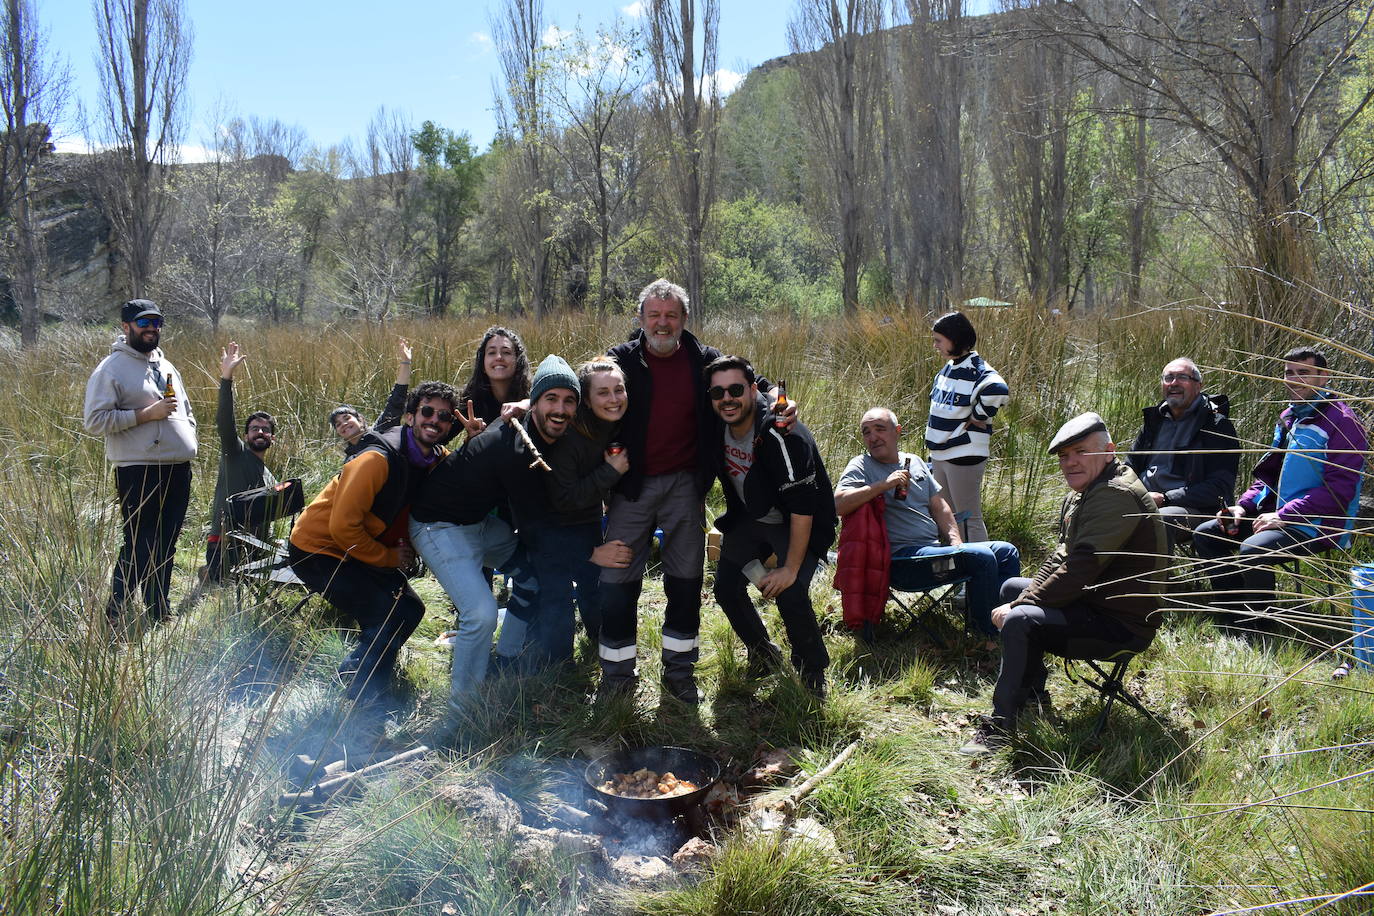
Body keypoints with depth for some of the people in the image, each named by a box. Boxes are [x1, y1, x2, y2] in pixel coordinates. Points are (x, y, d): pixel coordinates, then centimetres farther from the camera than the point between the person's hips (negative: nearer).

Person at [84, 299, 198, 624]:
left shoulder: (166, 366, 18)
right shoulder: (111, 369, -5)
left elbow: (185, 411, 30)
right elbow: (96, 421, -14)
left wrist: (188, 440, 13)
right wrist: (146, 414, -18)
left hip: (178, 470, 7)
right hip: (139, 472, -7)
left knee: (166, 545, 13)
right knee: (140, 546, -7)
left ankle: (160, 612, 24)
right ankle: (115, 615, 6)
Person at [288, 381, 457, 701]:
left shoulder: (438, 460, -2)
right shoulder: (378, 459, -27)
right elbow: (342, 526, -27)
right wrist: (390, 558, -16)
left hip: (363, 549, 9)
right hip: (317, 548, -9)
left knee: (410, 608, 11)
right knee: (388, 616, -18)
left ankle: (355, 668, 31)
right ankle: (357, 706, -5)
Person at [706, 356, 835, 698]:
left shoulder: (782, 435, -32)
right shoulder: (717, 429, -12)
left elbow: (802, 509, -30)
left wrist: (791, 568, -28)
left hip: (797, 525, -7)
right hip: (749, 519, 7)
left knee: (790, 594, -23)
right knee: (726, 586, 1)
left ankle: (813, 672, 3)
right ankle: (763, 654, 27)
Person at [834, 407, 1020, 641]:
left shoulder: (914, 462, 19)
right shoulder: (860, 467, -3)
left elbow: (939, 507, 20)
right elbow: (838, 504, -21)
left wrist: (957, 543, 6)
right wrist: (883, 485, -24)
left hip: (935, 548, 8)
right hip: (902, 559, -8)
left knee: (1007, 552, 4)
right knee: (982, 558, -23)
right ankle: (989, 634, -10)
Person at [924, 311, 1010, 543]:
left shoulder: (976, 369, -17)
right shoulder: (948, 368, 11)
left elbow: (998, 391, -38)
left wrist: (978, 417, -21)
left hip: (964, 457, -9)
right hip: (940, 455, 9)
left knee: (969, 518, -2)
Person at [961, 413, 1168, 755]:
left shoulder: (1116, 496, -23)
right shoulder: (1083, 495, 12)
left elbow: (1080, 570, -29)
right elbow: (1062, 557, 13)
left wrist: (1017, 607, -21)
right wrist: (1025, 597, -3)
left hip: (1123, 626, -12)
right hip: (1095, 602, 12)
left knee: (1020, 621, -29)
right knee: (1012, 587, 23)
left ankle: (999, 726, -16)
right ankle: (1032, 694, 26)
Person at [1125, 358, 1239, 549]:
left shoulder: (1217, 425, 3)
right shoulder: (1154, 420, 20)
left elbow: (1220, 488, -6)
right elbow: (1130, 468, 25)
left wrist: (1165, 499, -14)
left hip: (1194, 510, -5)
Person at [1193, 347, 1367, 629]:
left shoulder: (1341, 421, -12)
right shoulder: (1289, 417, 15)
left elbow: (1339, 490, -19)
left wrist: (1283, 516, -21)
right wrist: (1243, 506, 3)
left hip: (1317, 525, -9)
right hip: (1277, 512, 9)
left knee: (1252, 550, -32)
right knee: (1205, 534, -1)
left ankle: (1259, 626, -11)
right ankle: (1234, 611, 4)